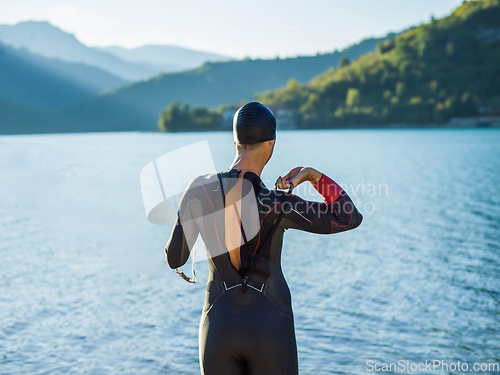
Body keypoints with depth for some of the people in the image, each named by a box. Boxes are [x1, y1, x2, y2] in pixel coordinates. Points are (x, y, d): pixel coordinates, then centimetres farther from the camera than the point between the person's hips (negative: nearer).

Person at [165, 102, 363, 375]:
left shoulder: (199, 190, -6)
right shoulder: (277, 204, -14)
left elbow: (174, 259, 5)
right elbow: (351, 217, -6)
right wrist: (314, 176, -1)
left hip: (218, 326, 3)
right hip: (271, 329, -2)